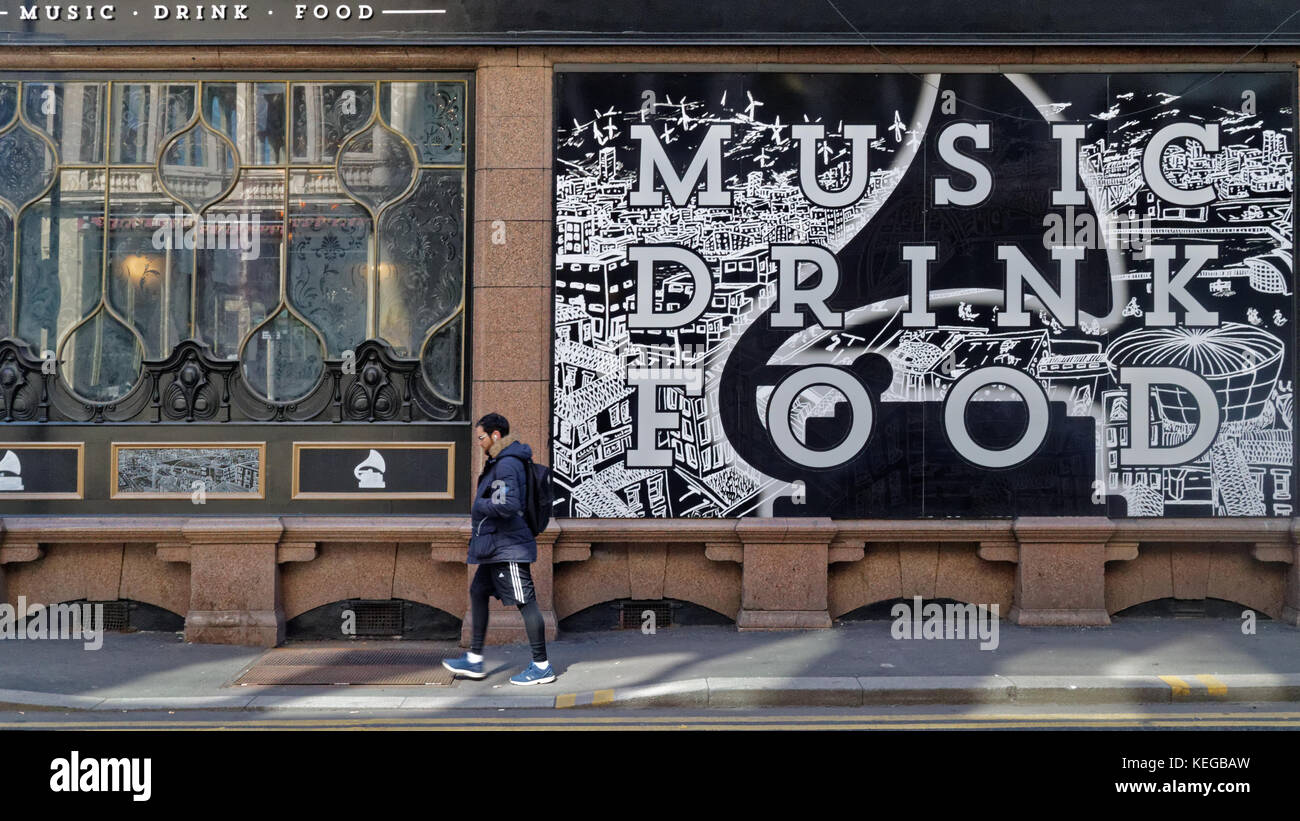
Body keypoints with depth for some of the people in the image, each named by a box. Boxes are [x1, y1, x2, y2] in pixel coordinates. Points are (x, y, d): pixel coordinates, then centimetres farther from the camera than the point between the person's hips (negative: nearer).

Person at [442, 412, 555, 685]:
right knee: (478, 593, 16)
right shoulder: (499, 461, 15)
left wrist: (479, 505, -12)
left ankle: (542, 667, -1)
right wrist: (478, 525, 18)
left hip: (508, 547, -12)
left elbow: (507, 506, -28)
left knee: (526, 603, -6)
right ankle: (474, 660, 24)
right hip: (496, 547, 12)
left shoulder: (507, 464, -18)